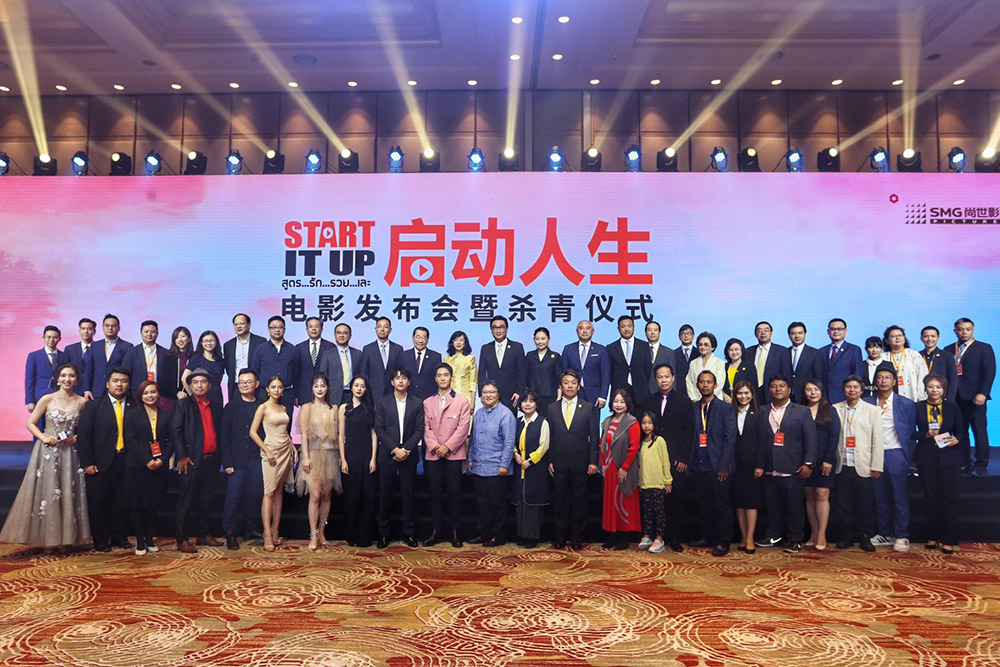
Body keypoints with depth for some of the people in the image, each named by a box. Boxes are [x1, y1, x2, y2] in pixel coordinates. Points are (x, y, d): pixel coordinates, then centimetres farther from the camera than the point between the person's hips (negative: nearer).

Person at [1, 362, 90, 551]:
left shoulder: (82, 402, 1)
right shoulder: (47, 399, -2)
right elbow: (30, 423, 1)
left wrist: (79, 437, -8)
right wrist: (44, 438, -13)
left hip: (70, 454, 1)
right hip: (48, 452, -1)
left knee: (68, 494, 4)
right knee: (46, 492, 2)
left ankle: (66, 538, 15)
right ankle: (48, 538, 13)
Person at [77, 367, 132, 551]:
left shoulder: (134, 408, 7)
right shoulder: (93, 406, 3)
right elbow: (84, 435, -2)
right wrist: (87, 463, -8)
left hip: (125, 462, 1)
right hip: (101, 464, -1)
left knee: (122, 502, 6)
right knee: (99, 503, 5)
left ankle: (119, 537, 20)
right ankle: (101, 541, 16)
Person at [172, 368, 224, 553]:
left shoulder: (216, 408, 15)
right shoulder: (183, 404, 2)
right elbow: (175, 431, -6)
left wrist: (220, 458, 8)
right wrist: (182, 456, -13)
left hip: (211, 460, 5)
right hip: (192, 461, -5)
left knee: (205, 501, 12)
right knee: (186, 502, -1)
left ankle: (202, 535, 22)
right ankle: (182, 540, 4)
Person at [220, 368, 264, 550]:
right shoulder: (231, 407, 2)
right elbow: (224, 436, -1)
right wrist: (227, 462, -8)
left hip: (257, 460, 3)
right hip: (238, 460, -3)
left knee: (255, 495, 7)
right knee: (234, 497, -2)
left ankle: (250, 530, 20)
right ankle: (230, 534, 7)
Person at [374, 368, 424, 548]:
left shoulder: (417, 404, 6)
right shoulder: (382, 402, 4)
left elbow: (419, 430, 1)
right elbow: (379, 429, -3)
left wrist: (405, 449, -12)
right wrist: (394, 450, -12)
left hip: (408, 456, 1)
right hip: (387, 455, 0)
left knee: (408, 495, 4)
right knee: (385, 495, 2)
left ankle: (408, 533, 12)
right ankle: (383, 534, 11)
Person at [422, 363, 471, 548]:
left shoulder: (462, 401, 4)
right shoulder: (427, 402, 14)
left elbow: (463, 427, -4)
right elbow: (426, 427, 7)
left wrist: (447, 446, -12)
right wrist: (434, 446, -8)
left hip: (454, 454, -3)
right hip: (433, 455, 3)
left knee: (454, 493, -1)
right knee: (435, 493, 4)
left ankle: (454, 531, 7)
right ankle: (437, 531, 12)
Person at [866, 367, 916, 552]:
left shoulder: (906, 404, 1)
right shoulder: (868, 403, 7)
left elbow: (911, 432, 3)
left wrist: (907, 453, -1)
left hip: (895, 455, -3)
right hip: (874, 454, 3)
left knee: (899, 497, 0)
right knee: (880, 497, 8)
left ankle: (902, 537, 7)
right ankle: (885, 534, 17)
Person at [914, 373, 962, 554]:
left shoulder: (952, 407, 4)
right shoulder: (918, 408, 2)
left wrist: (956, 439, -15)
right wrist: (926, 435, -15)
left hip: (949, 457, 0)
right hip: (927, 458, 0)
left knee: (950, 499, 0)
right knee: (931, 498, 6)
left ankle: (949, 541, 8)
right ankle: (933, 537, 18)